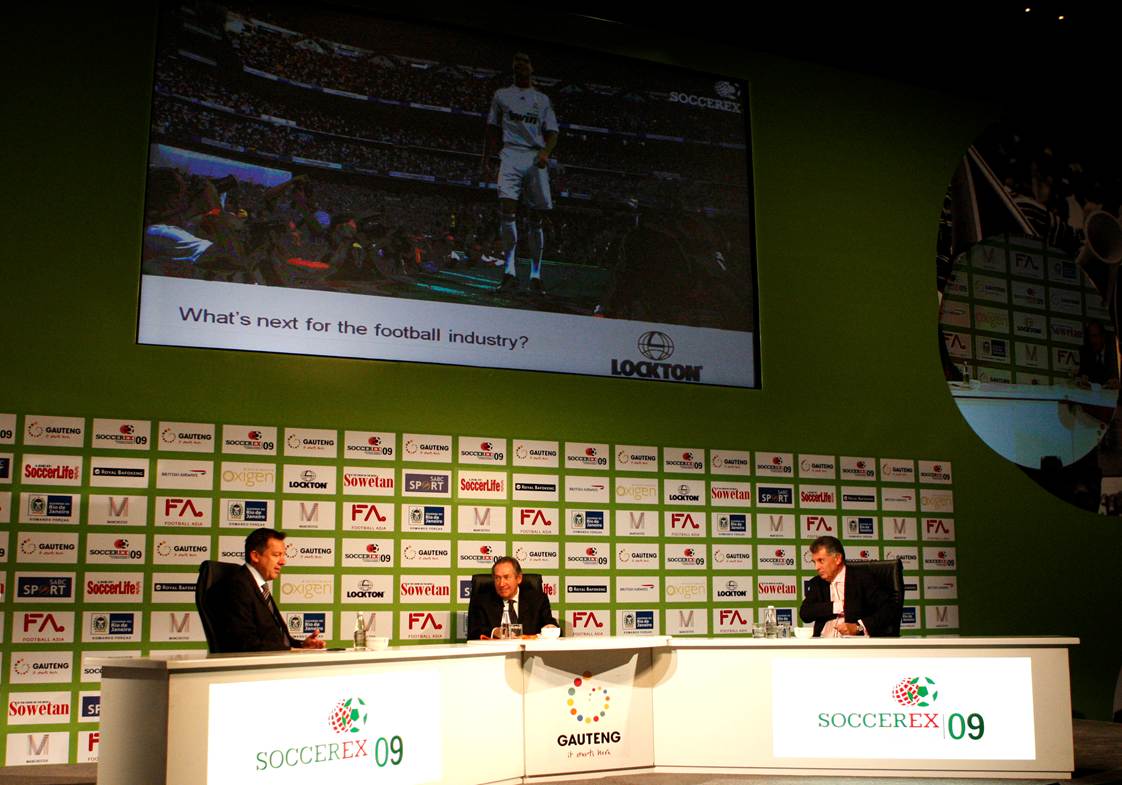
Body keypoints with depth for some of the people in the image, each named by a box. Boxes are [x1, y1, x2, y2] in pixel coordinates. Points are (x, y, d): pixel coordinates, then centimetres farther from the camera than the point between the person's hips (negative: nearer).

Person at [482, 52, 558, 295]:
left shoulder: (542, 99, 19)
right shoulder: (502, 95, 18)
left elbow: (552, 132, 12)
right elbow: (492, 129, 18)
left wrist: (546, 152, -9)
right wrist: (486, 161, 9)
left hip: (536, 158, 2)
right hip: (511, 154, -1)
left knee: (537, 217, -1)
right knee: (507, 209, -21)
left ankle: (535, 276, 4)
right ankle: (510, 272, -22)